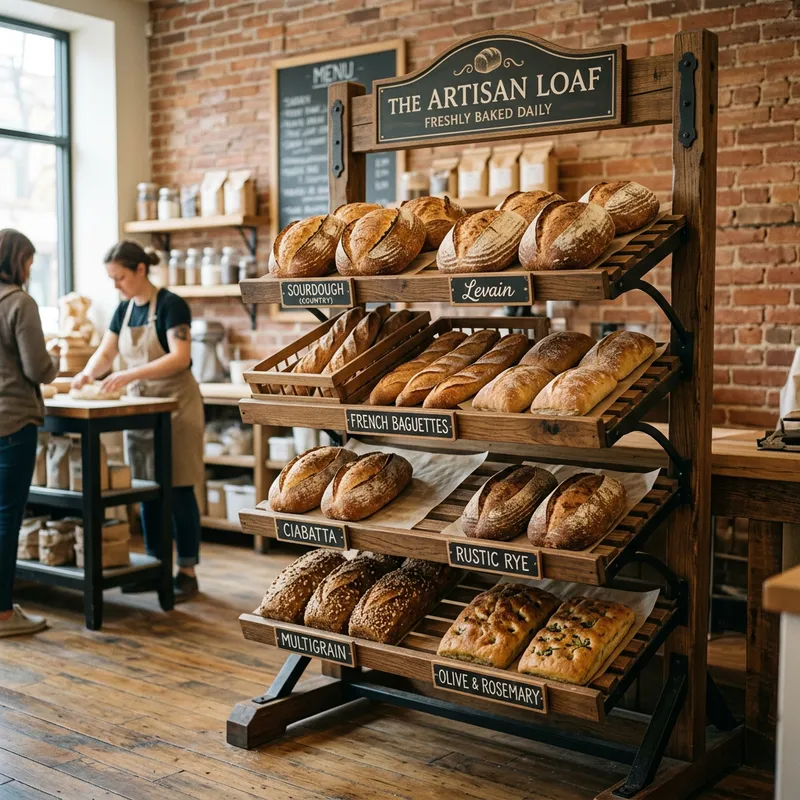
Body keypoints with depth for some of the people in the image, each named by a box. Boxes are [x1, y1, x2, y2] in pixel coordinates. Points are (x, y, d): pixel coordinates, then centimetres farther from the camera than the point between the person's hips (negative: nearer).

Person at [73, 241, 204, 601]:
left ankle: (187, 572, 5)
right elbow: (105, 352, 10)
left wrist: (130, 374, -31)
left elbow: (180, 357, -23)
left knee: (178, 489, -3)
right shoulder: (124, 310, 8)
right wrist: (89, 372, -13)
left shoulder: (171, 305, -14)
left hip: (175, 405, -7)